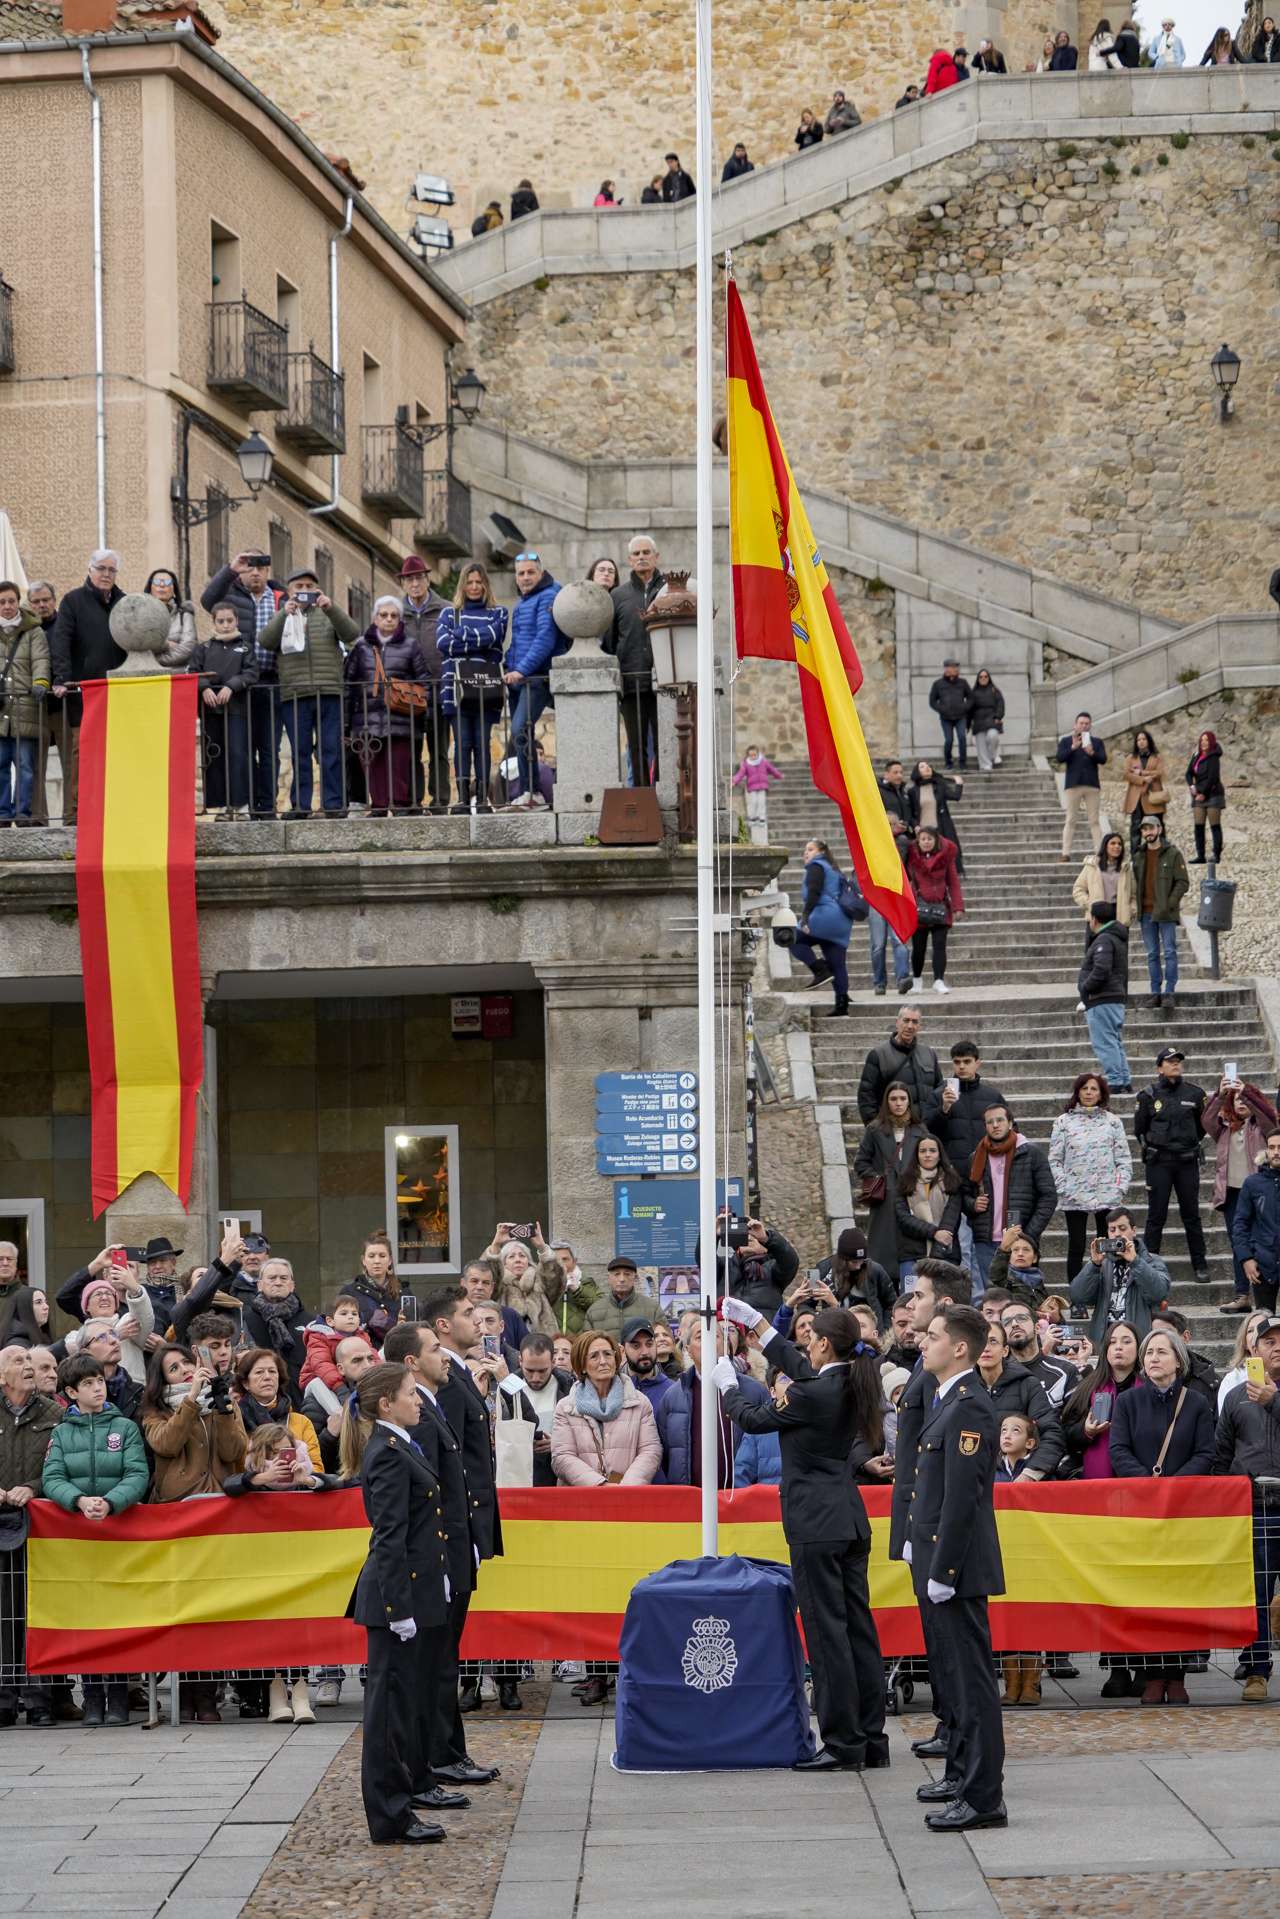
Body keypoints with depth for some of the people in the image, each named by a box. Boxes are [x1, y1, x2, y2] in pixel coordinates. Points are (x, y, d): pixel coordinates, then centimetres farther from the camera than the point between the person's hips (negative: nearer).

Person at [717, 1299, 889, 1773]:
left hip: (817, 1524, -9)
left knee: (827, 1632, -5)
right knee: (858, 1628, 10)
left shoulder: (812, 1395, -17)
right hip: (850, 1521, 9)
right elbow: (797, 1366, 25)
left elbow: (752, 1419, -3)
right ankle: (871, 1741, 13)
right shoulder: (852, 1386, 8)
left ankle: (843, 1745, -4)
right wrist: (752, 1321, 32)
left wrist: (727, 1387, 17)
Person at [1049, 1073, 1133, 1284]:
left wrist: (1121, 1187, -5)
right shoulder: (1064, 1122, 4)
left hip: (1107, 1195, 1)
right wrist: (1064, 1188, -8)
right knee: (1076, 1248, 3)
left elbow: (1124, 1158, 6)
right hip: (1074, 1197, -1)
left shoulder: (1112, 1121, 7)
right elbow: (1054, 1160, 2)